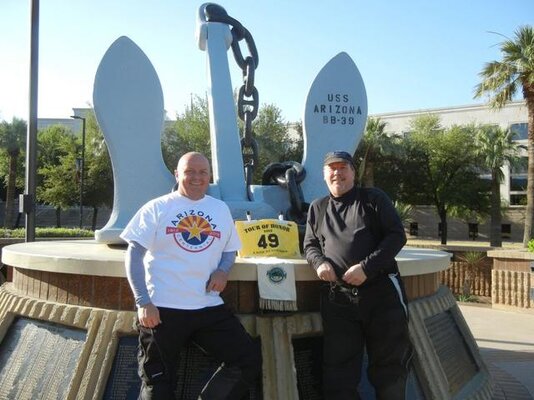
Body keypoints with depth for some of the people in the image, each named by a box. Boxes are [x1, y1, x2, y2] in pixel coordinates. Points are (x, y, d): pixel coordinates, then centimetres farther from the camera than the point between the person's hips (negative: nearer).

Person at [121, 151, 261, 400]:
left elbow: (230, 249, 20)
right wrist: (143, 302, -12)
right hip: (162, 309, -3)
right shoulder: (157, 208, -1)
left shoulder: (221, 209, 11)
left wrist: (223, 270, -4)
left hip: (209, 307, 4)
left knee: (248, 359, 0)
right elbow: (134, 255, -4)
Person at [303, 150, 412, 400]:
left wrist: (366, 267, -15)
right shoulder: (317, 208, 16)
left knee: (389, 363, 8)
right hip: (337, 297, 3)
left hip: (380, 290, -2)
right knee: (338, 368, 7)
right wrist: (319, 263, -6)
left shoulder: (373, 199, 5)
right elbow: (310, 245, 19)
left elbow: (397, 235, -3)